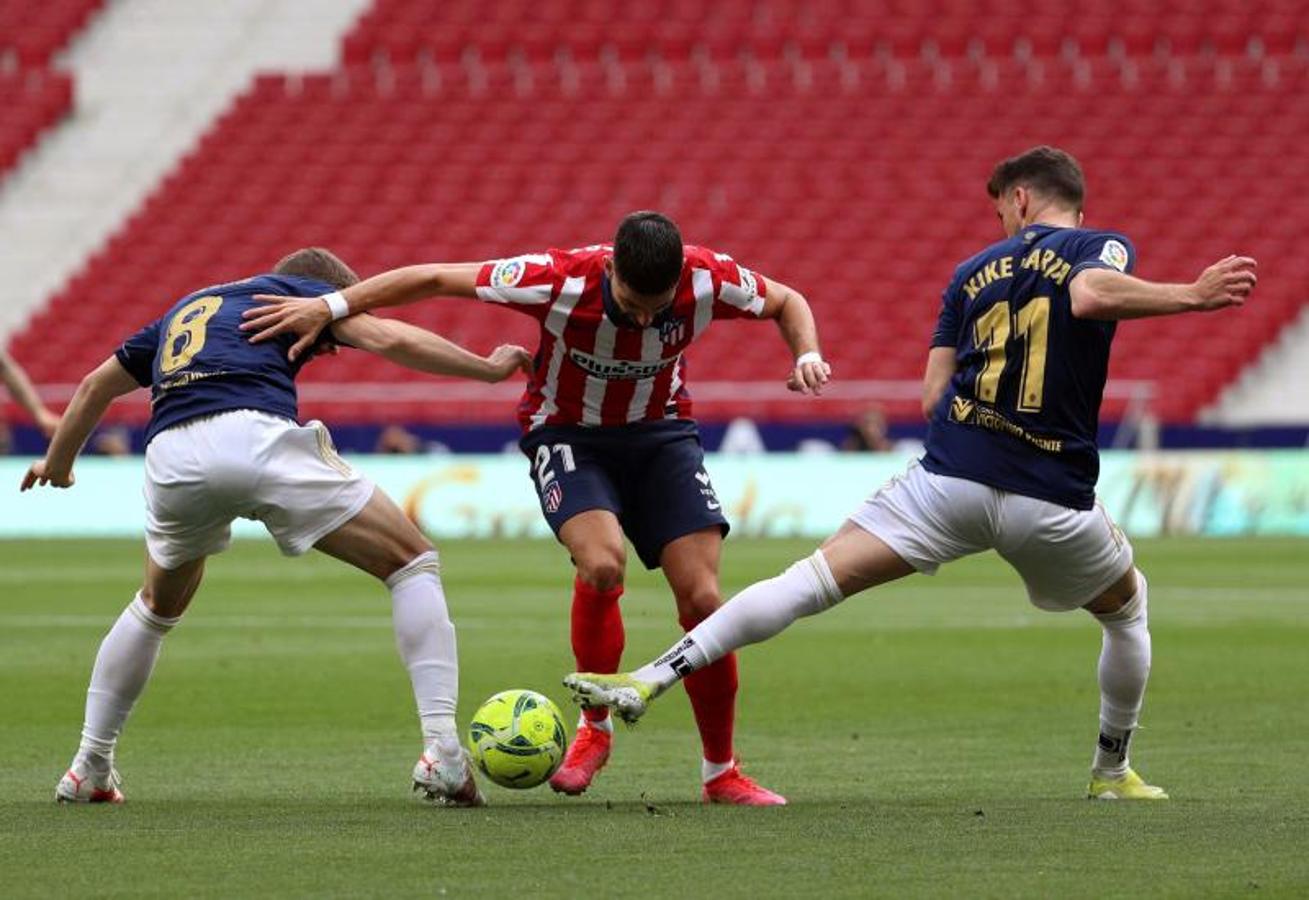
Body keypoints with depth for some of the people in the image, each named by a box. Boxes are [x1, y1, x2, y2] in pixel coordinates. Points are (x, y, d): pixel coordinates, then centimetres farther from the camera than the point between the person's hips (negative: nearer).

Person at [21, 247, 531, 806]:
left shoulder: (185, 310, 38)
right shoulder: (299, 290, 23)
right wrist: (489, 367, 20)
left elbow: (95, 387, 43)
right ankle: (441, 753, -8)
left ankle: (89, 769, 31)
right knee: (413, 563, 6)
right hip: (256, 436, -5)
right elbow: (390, 339, 9)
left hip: (170, 454, 5)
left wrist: (57, 464, 58)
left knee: (158, 606, 35)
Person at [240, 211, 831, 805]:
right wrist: (328, 307, -22)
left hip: (661, 432, 2)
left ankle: (721, 773, 4)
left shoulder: (709, 279, -23)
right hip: (568, 433, -2)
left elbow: (786, 302, 0)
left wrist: (805, 357, -20)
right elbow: (434, 279, -20)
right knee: (601, 562, -30)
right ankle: (595, 728, -6)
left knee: (701, 598, -12)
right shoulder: (559, 280, -30)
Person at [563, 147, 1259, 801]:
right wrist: (1193, 295, -22)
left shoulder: (974, 271, 17)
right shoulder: (1104, 248, 6)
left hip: (950, 477, 1)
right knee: (1128, 606, 29)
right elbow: (1091, 294, -20)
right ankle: (1112, 771, 34)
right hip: (1051, 498, -1)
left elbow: (933, 397, 12)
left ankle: (653, 678, -17)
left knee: (815, 578, -4)